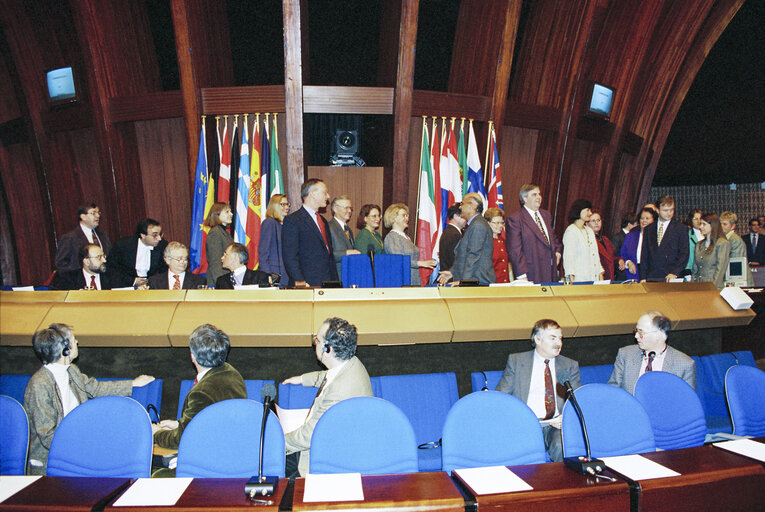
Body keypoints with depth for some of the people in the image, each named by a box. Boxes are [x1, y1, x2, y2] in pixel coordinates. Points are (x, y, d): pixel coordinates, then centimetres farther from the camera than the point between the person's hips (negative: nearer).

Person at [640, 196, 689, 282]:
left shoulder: (680, 228, 3)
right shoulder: (648, 229, 12)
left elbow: (684, 254, -3)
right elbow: (644, 256, 11)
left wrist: (674, 273, -15)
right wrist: (643, 278, 3)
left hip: (671, 278, -2)